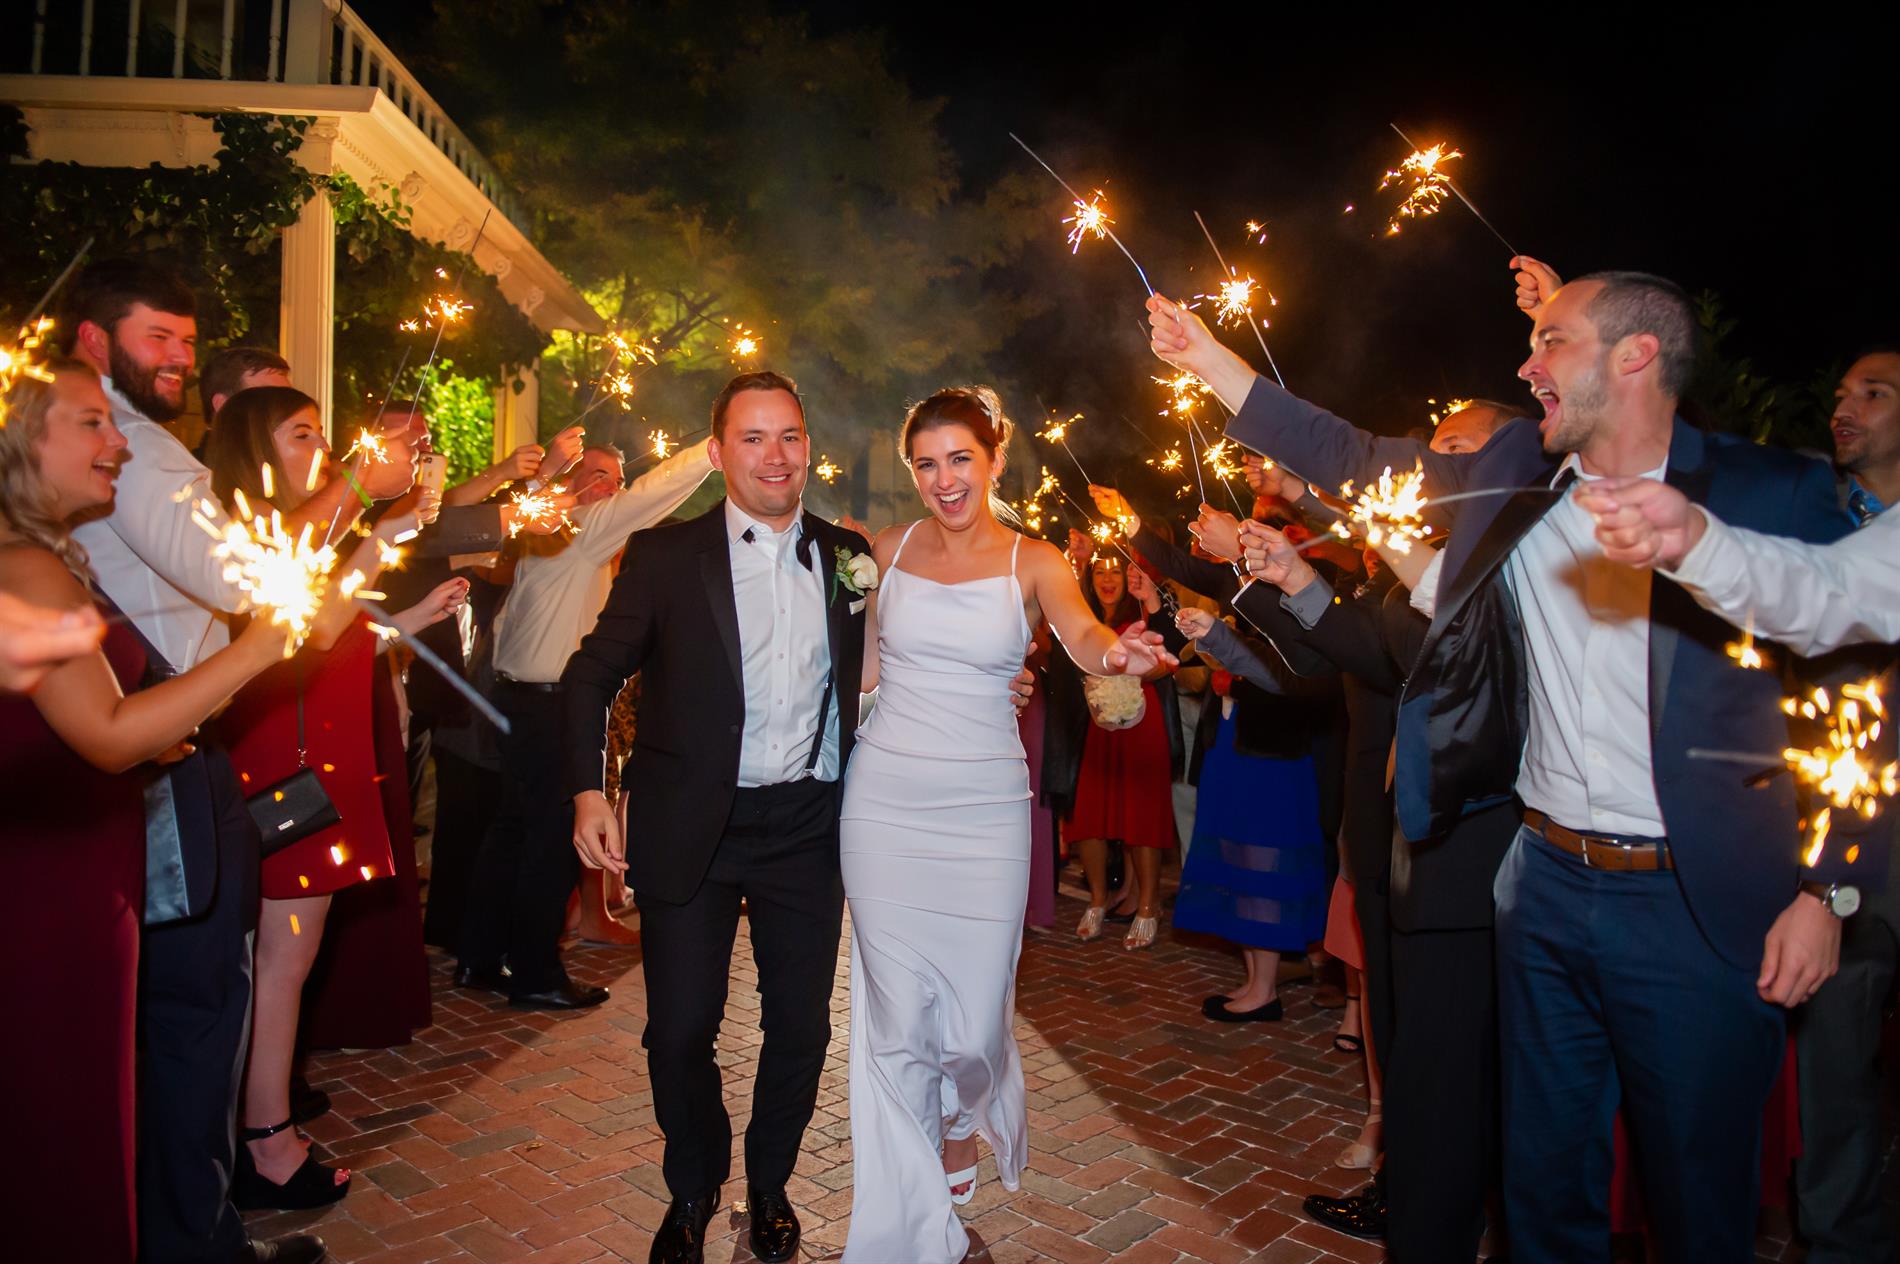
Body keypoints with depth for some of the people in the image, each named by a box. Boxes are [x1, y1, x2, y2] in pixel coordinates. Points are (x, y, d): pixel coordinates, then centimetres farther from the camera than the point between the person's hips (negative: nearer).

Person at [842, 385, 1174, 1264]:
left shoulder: (1034, 564, -1)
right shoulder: (889, 550, 5)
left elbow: (1082, 633, -20)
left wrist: (1118, 654, -41)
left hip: (984, 806, -1)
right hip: (886, 802, 1)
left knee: (973, 1020, 1)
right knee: (896, 1015, 4)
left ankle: (963, 1122, 40)